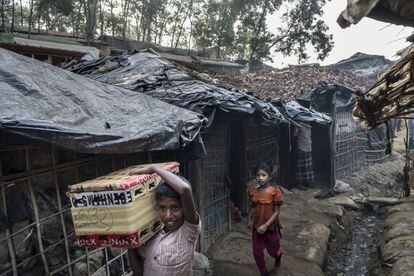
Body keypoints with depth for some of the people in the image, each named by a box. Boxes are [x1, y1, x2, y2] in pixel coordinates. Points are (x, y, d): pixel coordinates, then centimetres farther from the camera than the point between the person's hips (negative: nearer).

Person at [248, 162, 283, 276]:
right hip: (257, 227, 3)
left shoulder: (275, 192, -18)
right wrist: (249, 219, -8)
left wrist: (266, 225, -24)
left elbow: (276, 212, -16)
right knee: (257, 253, 8)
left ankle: (278, 257, 57)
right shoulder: (253, 191, -6)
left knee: (273, 251, 20)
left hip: (271, 227, -3)